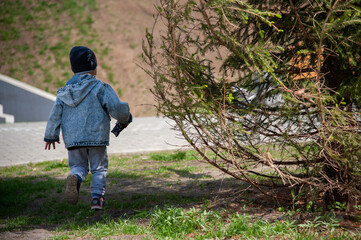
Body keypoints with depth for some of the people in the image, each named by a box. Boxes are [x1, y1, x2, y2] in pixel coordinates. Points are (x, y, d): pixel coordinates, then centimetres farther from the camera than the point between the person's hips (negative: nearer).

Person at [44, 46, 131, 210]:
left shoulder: (65, 91, 6)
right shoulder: (100, 88, -6)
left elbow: (55, 113, 6)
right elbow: (116, 108, -11)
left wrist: (51, 136, 15)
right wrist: (125, 119, 10)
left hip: (73, 138, 3)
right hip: (97, 135, -3)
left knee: (78, 165, 16)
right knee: (99, 168, 11)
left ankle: (75, 178, -18)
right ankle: (97, 197, 0)